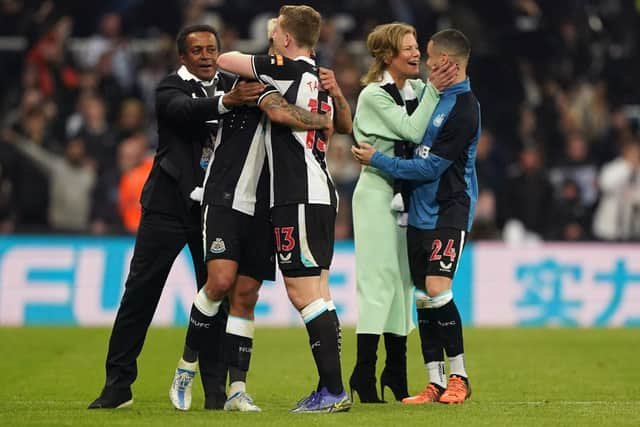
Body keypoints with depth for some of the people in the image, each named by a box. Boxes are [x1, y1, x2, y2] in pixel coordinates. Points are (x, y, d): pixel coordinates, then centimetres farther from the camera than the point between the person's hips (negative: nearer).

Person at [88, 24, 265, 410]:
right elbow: (187, 111, -26)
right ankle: (118, 384, 6)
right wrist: (227, 102, -44)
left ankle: (215, 389, 9)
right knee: (141, 291, 0)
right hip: (170, 203, -3)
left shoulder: (231, 85, 9)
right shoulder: (170, 89, -5)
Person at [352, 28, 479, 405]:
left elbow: (430, 167, -16)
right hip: (420, 213, 8)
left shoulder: (464, 109, -15)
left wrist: (377, 159, -9)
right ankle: (436, 384, 10)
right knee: (423, 298, 6)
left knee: (437, 289, -16)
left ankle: (460, 377, -3)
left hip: (449, 212, -8)